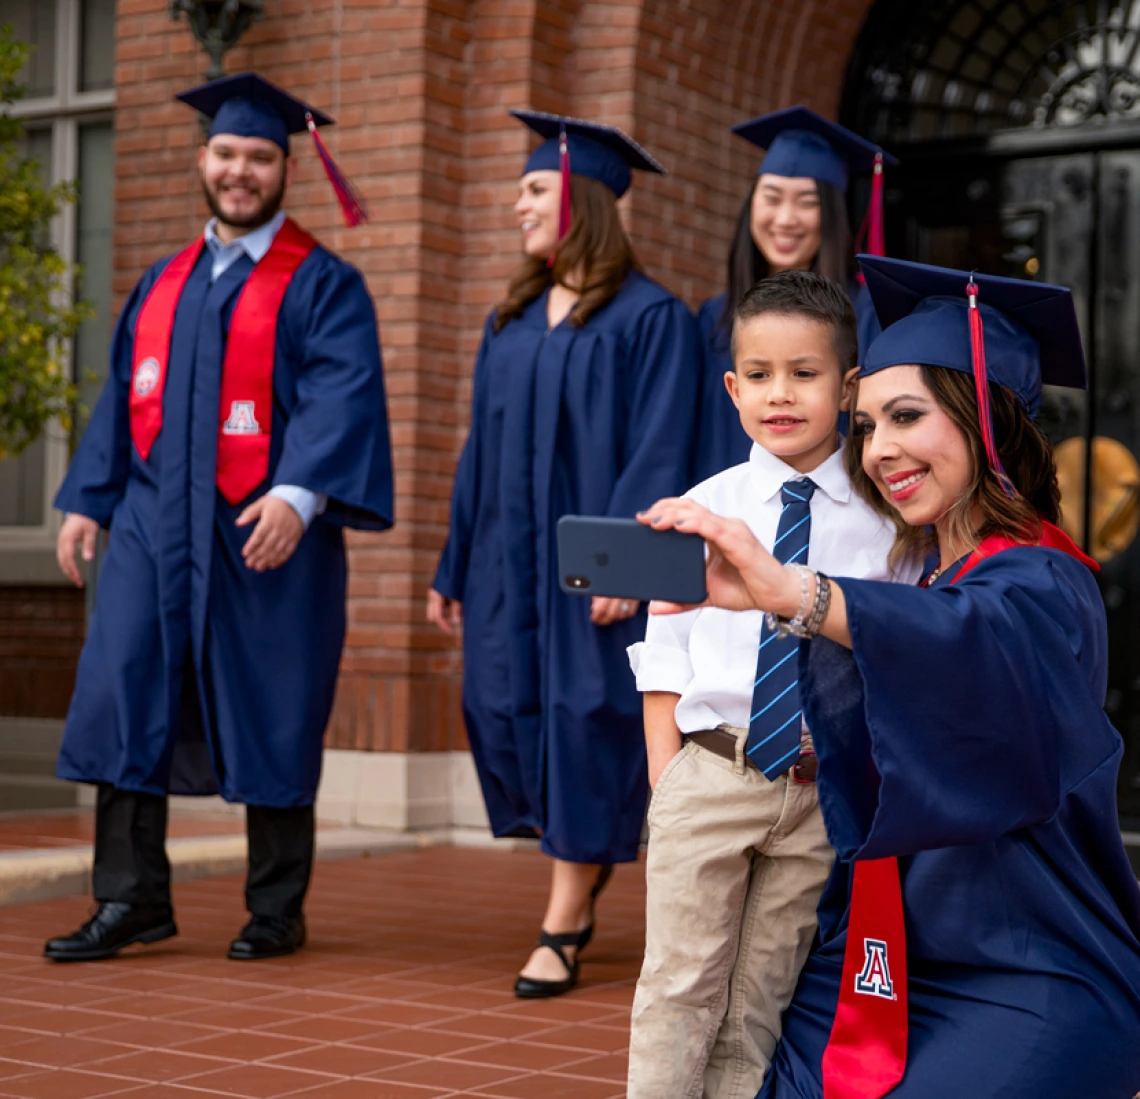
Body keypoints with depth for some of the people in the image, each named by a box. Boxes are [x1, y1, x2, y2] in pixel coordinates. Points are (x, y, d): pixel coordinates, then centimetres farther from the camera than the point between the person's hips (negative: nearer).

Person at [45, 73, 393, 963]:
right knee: (127, 697, -2)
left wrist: (299, 494, -28)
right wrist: (88, 500, 11)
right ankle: (132, 900, 5)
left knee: (268, 715, 1)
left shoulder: (323, 286, -1)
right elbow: (122, 399, 20)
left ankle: (277, 912, 13)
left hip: (266, 534, -5)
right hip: (156, 527, 5)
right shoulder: (165, 284, 17)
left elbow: (344, 397, -14)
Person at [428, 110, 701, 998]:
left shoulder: (650, 317, -7)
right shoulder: (512, 321, 14)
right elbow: (482, 451, 16)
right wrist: (455, 567, 15)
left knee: (582, 718, -3)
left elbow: (657, 452, -13)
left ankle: (563, 926, 5)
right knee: (503, 710, 6)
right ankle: (589, 861, 30)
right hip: (509, 559, 7)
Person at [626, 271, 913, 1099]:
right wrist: (667, 783, -1)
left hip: (827, 786, 0)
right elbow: (665, 658, 5)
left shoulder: (883, 521, 0)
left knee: (761, 1005, 9)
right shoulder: (704, 510, 2)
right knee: (680, 991, 3)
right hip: (710, 773, 0)